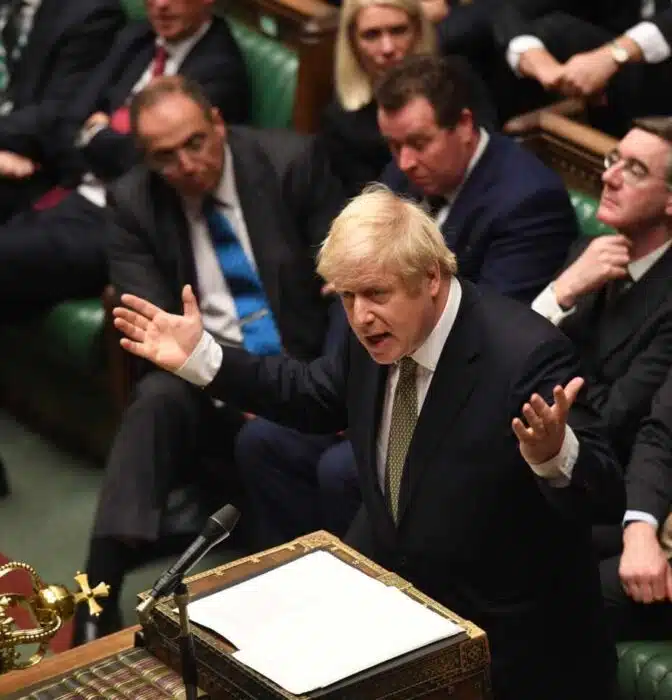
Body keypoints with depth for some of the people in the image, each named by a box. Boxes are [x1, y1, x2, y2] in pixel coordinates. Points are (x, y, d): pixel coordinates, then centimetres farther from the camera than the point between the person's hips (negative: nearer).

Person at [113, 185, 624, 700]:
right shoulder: (377, 332, -6)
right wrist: (199, 357, 7)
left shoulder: (527, 355, -27)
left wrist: (554, 454, -51)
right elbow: (314, 396, 15)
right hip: (385, 583, 6)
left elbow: (606, 496, -29)